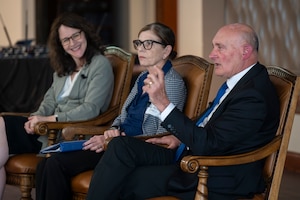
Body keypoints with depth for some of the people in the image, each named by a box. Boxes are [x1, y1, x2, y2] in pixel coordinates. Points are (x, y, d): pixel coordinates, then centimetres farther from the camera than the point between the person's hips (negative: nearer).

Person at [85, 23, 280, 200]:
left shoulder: (254, 94, -22)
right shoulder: (240, 81, 9)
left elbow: (208, 145, -26)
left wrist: (163, 103, -28)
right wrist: (180, 136, 8)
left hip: (215, 182, -9)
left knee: (121, 183, -14)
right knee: (121, 145, -4)